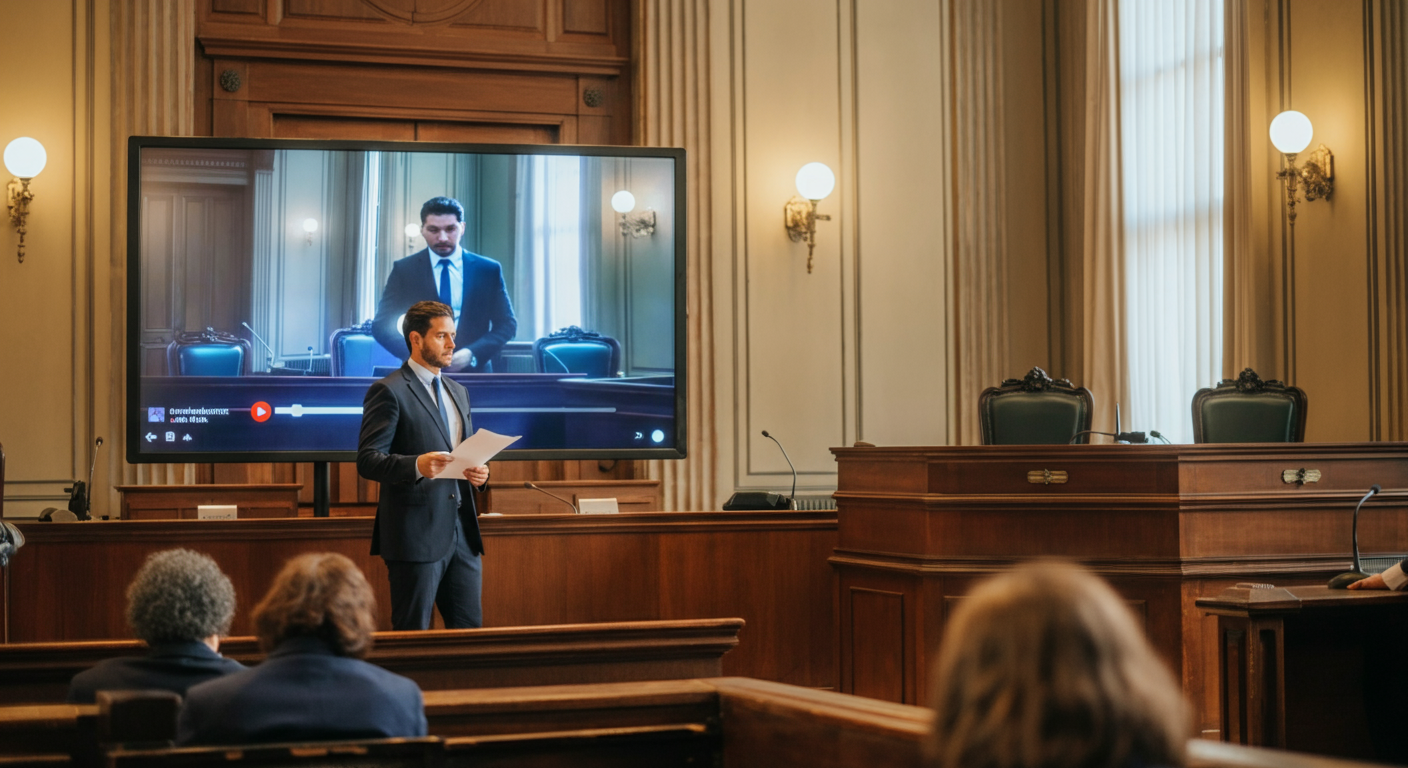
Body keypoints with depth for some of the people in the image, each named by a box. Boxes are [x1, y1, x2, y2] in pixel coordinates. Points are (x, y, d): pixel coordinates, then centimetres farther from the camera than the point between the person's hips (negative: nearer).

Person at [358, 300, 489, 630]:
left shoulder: (458, 392, 20)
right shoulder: (389, 391, -6)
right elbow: (367, 461, -13)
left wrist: (478, 474, 2)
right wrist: (417, 466, -31)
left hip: (462, 533, 7)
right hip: (416, 535, -7)